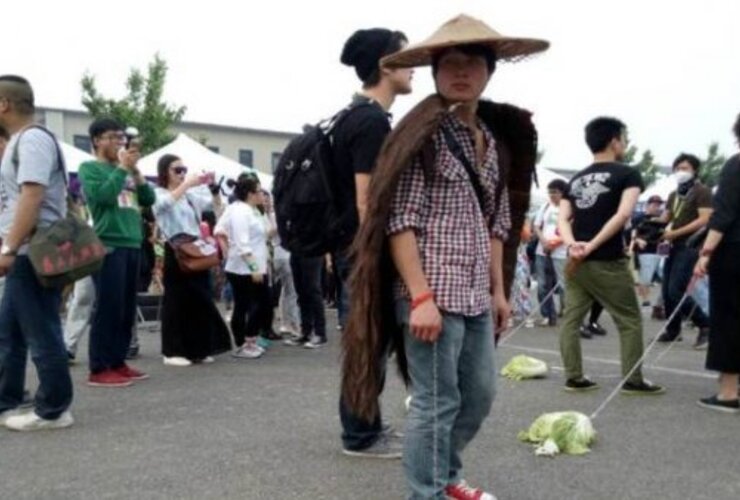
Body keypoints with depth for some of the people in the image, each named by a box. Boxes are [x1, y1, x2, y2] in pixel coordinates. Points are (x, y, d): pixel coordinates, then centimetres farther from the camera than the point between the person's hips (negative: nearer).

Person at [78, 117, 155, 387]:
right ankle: (99, 369, -3)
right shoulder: (89, 168, 2)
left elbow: (149, 199, 10)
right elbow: (102, 196, -15)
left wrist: (135, 170, 0)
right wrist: (122, 167, -9)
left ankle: (118, 362, 16)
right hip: (108, 246, -7)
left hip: (132, 245, 7)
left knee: (127, 309, 8)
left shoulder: (126, 170, 19)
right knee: (108, 308, -8)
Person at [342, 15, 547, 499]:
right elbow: (400, 221, -14)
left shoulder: (494, 139, 14)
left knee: (480, 394, 17)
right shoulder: (422, 132, -8)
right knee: (437, 403, -1)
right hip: (433, 293, -8)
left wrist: (498, 289, 16)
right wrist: (420, 296, -20)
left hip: (475, 294, 8)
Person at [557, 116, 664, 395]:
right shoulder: (628, 174, -2)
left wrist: (573, 245, -11)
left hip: (576, 262, 6)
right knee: (630, 321, 7)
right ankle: (633, 380, 9)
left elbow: (563, 218, 3)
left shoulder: (576, 179, 14)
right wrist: (593, 245, -16)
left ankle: (574, 378, 10)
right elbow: (623, 214, -16)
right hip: (608, 263, -5)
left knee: (571, 319, 9)